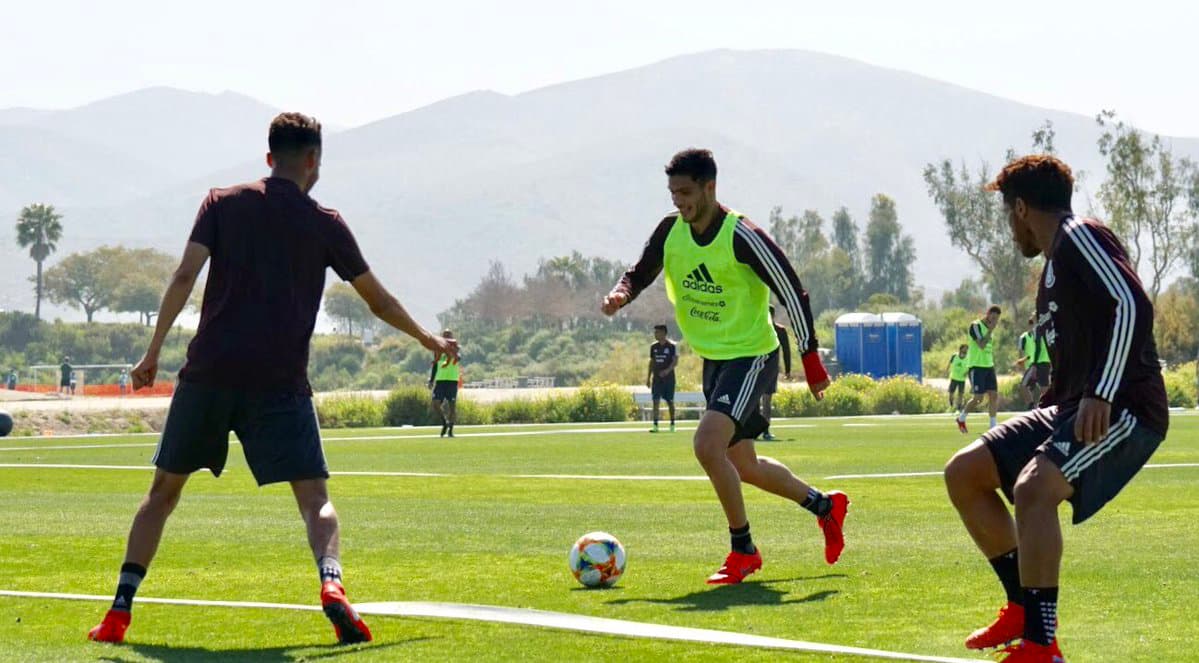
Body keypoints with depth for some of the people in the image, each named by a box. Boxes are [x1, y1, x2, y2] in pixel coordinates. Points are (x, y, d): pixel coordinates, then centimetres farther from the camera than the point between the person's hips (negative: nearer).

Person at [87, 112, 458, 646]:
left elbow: (185, 277, -2)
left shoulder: (223, 203, 9)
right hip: (280, 382, -2)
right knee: (314, 497, 0)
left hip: (208, 373, 2)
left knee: (164, 490, 13)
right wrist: (428, 340, 31)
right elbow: (377, 300, 16)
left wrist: (154, 351, 1)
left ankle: (119, 612, 7)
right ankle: (331, 584, -28)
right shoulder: (324, 223, 8)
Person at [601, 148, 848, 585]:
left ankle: (743, 551, -8)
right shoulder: (670, 231, -2)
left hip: (751, 356, -8)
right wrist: (620, 294, -16)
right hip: (712, 358, 8)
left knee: (707, 446, -23)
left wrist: (811, 360, -14)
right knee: (740, 464, 16)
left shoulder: (742, 237, -21)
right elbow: (639, 275, 9)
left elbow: (792, 292, -16)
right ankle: (825, 506, 38)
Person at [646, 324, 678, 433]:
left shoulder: (672, 346, -6)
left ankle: (672, 424, 19)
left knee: (670, 401, 6)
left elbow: (675, 361, -11)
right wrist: (649, 377, 12)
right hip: (656, 378, 3)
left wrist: (668, 370, -28)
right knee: (656, 401, -7)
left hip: (668, 378, -3)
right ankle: (655, 425, -10)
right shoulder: (654, 346, 8)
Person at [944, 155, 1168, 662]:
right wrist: (1038, 425, 22)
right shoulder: (1055, 268, 22)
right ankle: (1023, 609, 14)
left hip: (1125, 410, -10)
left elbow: (1131, 306, -23)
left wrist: (1100, 395, -28)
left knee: (1033, 487, -33)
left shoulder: (1080, 238, -8)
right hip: (1072, 411, 10)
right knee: (963, 474, 9)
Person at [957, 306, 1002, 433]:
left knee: (994, 395, -2)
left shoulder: (989, 327, 15)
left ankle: (994, 426, 0)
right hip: (976, 366, -8)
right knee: (978, 397, -8)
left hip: (989, 366, 8)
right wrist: (990, 330, -21)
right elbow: (981, 345, -22)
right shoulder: (975, 326, -11)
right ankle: (961, 418, 14)